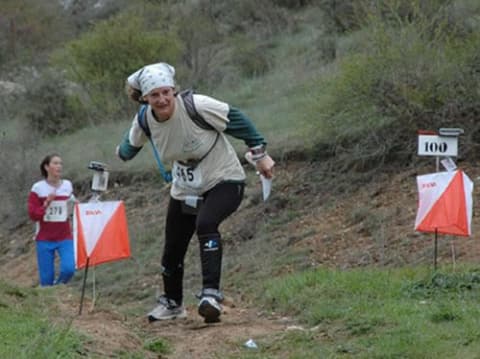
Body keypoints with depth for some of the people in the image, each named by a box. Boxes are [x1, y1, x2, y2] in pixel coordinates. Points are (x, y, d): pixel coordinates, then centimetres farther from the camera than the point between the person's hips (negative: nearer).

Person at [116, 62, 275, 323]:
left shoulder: (197, 106, -27)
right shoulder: (144, 120, -12)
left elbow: (236, 120, -16)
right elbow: (132, 143, 13)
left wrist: (259, 154, -12)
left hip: (223, 181, -5)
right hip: (185, 190, 5)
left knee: (205, 224, -35)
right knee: (172, 250, 10)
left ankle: (211, 294, -35)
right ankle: (172, 303, 38)